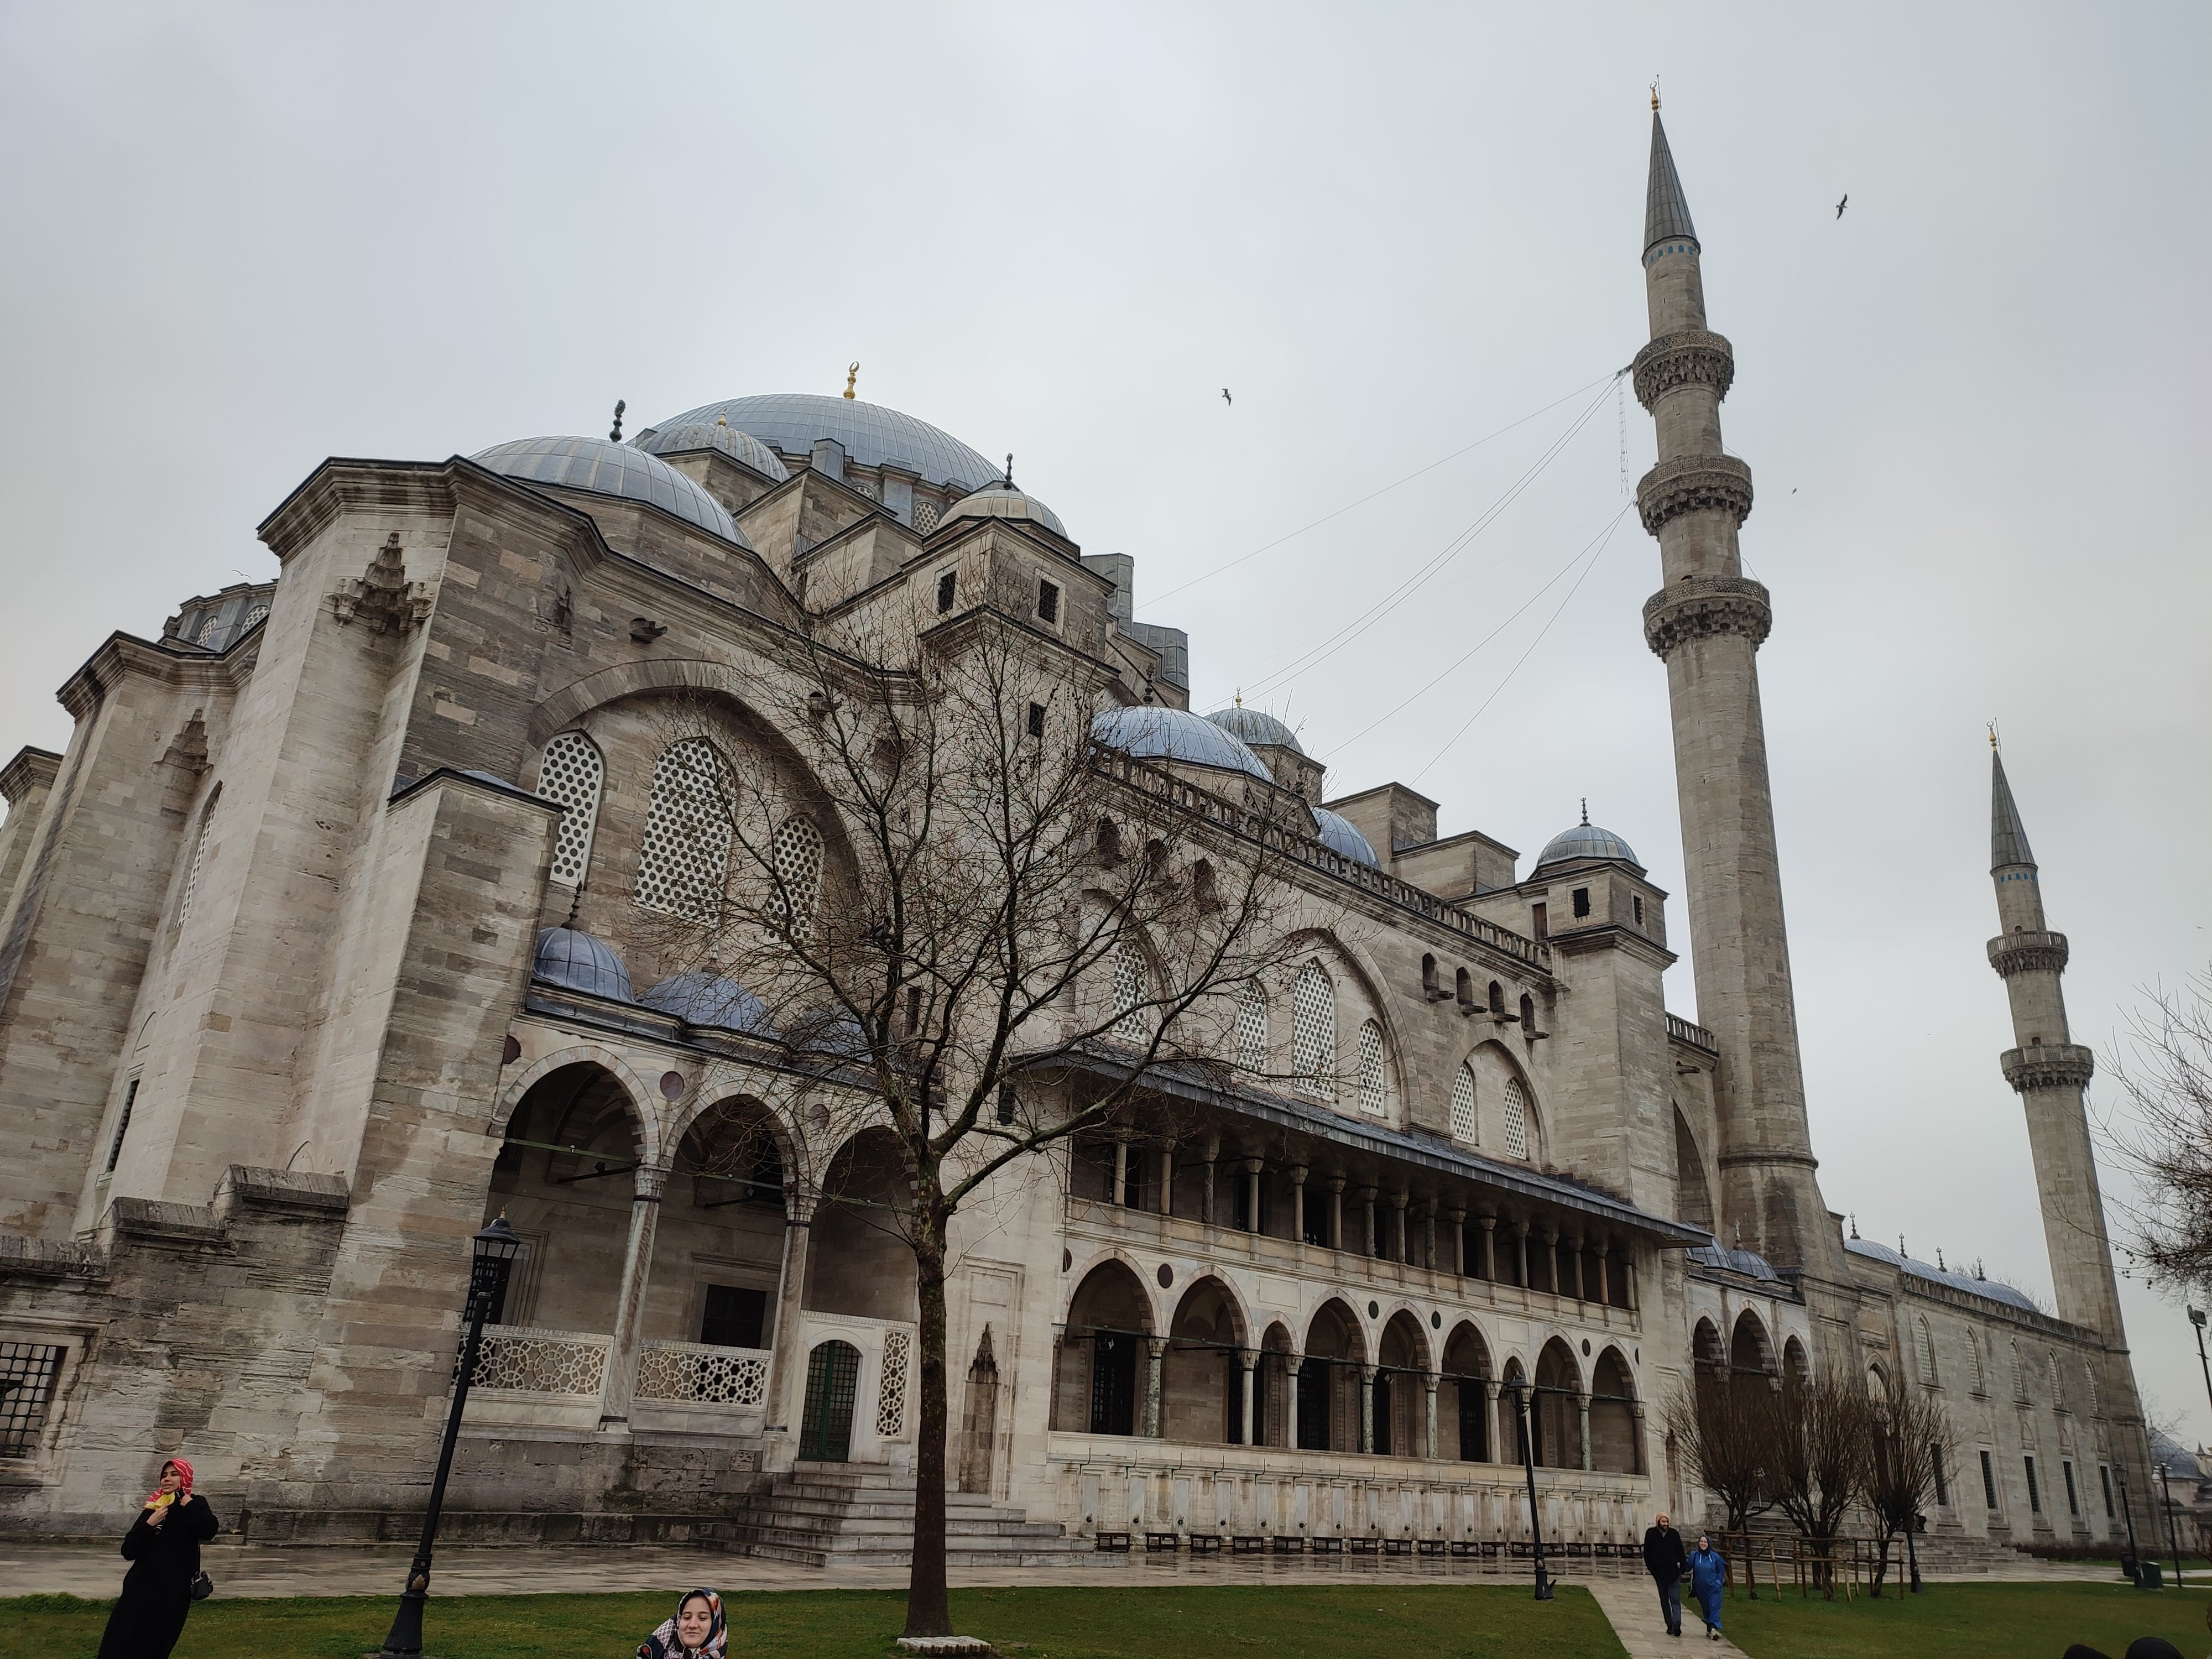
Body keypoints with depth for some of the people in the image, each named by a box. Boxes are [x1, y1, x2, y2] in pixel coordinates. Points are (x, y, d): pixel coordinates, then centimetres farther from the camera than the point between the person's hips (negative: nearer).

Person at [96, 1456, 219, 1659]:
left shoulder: (194, 1505, 0)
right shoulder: (153, 1508, 9)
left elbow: (209, 1531, -21)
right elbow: (128, 1551, 4)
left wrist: (188, 1503, -12)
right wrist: (149, 1524, -10)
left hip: (174, 1591, -3)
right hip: (141, 1588, 3)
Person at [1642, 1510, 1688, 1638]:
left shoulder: (1674, 1534, 1)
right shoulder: (1651, 1534, -1)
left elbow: (1680, 1552, 6)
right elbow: (1647, 1554, 3)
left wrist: (1683, 1567, -3)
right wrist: (1652, 1569, -4)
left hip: (1674, 1573, -1)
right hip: (1660, 1574, 1)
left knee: (1675, 1600, -8)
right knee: (1664, 1601, 8)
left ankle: (1676, 1624, -17)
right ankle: (1670, 1625, 15)